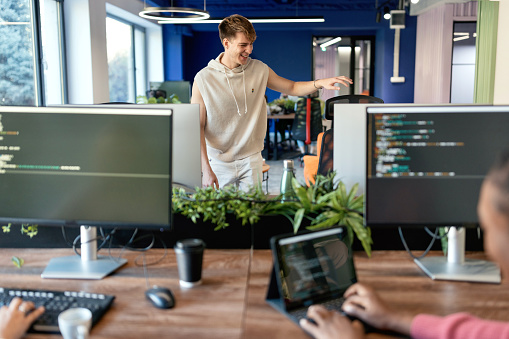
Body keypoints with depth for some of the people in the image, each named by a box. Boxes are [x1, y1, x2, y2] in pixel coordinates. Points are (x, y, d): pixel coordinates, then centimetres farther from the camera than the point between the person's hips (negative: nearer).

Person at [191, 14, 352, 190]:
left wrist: (320, 83, -7)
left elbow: (292, 88, 12)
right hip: (219, 163, -2)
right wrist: (206, 169, -15)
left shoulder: (259, 70, 0)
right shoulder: (203, 79, -10)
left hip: (251, 159, 2)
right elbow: (198, 128, -8)